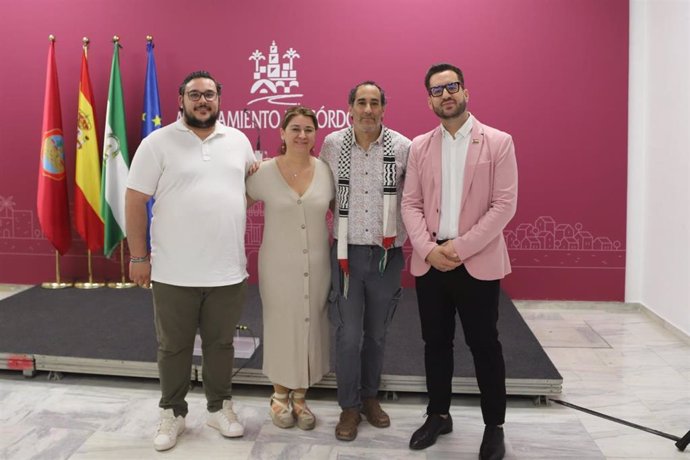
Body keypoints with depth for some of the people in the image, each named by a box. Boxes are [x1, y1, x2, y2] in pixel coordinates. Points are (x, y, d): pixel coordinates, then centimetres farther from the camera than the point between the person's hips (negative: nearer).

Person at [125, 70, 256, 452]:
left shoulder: (238, 141, 7)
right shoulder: (158, 142, -3)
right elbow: (135, 202, -3)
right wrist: (139, 256, -5)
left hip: (228, 270, 3)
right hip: (174, 272, -2)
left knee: (220, 343, 15)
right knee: (173, 346, 12)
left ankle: (220, 407, 33)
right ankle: (172, 413, 30)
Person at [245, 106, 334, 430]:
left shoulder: (325, 171, -1)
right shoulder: (264, 172, -7)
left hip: (316, 266, 2)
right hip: (278, 266, -2)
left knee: (310, 327, 11)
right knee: (281, 327, 9)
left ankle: (300, 398, 30)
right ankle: (280, 396, 31)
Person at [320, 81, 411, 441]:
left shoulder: (403, 147, -5)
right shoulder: (332, 145, -1)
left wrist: (401, 236, 0)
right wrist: (335, 228, 7)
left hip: (387, 254, 1)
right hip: (346, 253, 0)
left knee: (376, 334, 13)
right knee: (348, 334, 3)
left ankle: (370, 396, 33)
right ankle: (349, 406, 20)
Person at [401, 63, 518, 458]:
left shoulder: (498, 142, -1)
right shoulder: (420, 146, 8)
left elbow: (505, 204, -8)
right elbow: (410, 204, 4)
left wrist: (462, 247, -15)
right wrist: (428, 249, -11)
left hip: (478, 262, -3)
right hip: (430, 261, 3)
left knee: (484, 344, 5)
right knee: (436, 342, 12)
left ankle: (494, 426, 22)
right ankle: (439, 415, 30)